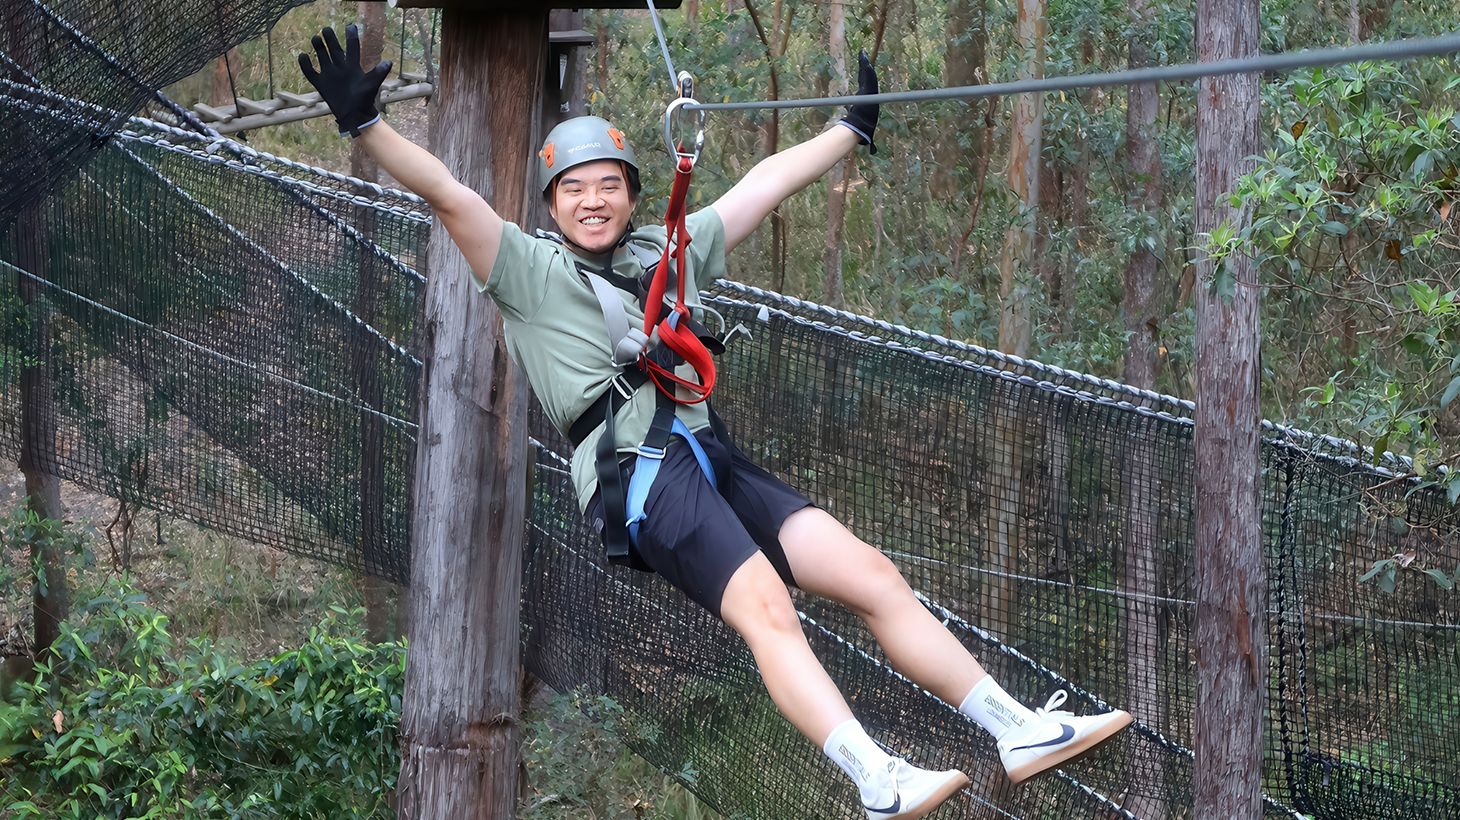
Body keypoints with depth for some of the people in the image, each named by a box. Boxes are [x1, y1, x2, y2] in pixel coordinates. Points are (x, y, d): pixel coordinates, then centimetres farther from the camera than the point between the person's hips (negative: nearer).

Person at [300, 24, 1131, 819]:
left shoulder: (671, 250, 25)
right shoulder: (528, 269, 9)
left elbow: (769, 182, 33)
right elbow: (446, 193, -3)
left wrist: (853, 126, 42)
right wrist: (364, 122, -14)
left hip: (712, 455, 6)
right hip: (634, 475, -6)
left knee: (874, 574, -4)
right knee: (765, 605, -27)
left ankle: (1019, 729, -3)